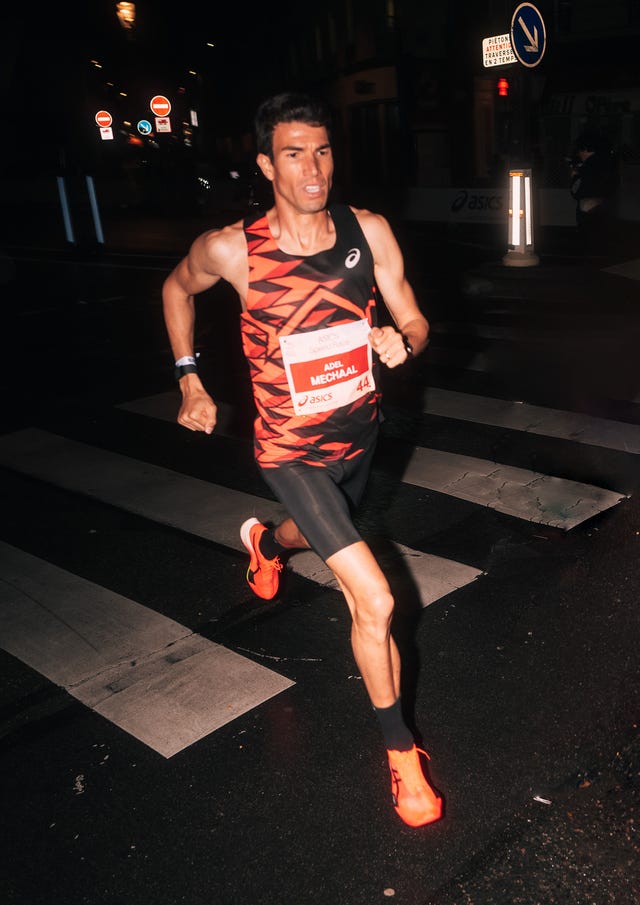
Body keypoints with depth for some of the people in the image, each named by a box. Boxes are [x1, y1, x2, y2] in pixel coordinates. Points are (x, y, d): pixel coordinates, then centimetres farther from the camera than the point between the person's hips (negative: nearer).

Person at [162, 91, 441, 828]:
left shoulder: (369, 231, -13)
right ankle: (400, 752, 8)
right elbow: (176, 288, 3)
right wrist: (189, 379, 1)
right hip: (292, 451, -5)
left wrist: (401, 344, -28)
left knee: (322, 532, 35)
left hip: (357, 433, 5)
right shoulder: (232, 249, -19)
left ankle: (266, 542, 73)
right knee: (374, 601, -13)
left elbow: (415, 323, -5)